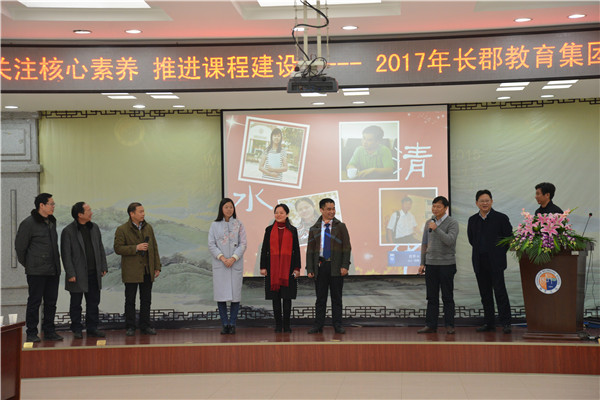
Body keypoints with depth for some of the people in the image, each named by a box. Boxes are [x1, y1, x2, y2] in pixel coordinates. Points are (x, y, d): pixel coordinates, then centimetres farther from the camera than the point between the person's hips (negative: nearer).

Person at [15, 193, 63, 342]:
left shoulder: (52, 222, 13)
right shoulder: (28, 223, -9)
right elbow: (19, 246, -5)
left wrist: (56, 264, 16)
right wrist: (27, 264, 2)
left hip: (53, 271, 7)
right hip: (36, 272, -7)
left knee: (51, 302, 9)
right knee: (34, 302, -1)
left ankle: (49, 331, 17)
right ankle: (31, 333, 7)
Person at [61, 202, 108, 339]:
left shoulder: (94, 228, 9)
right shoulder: (68, 231, -9)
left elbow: (100, 248, 15)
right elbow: (66, 254, -10)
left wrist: (103, 267, 9)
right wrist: (70, 274, -13)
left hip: (94, 273, 5)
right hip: (78, 275, -5)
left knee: (93, 302, 9)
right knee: (76, 304, 6)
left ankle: (92, 328, 18)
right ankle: (77, 330, 15)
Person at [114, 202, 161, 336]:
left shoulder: (148, 228, 10)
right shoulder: (122, 230, -6)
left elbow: (154, 248, 12)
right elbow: (118, 248, -13)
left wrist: (157, 267, 7)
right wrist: (136, 248, -20)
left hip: (147, 271, 4)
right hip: (131, 272, -4)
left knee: (146, 300, 8)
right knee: (130, 300, 3)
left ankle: (145, 326, 16)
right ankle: (130, 327, 10)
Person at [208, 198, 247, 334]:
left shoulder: (238, 225, 6)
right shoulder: (215, 225, 6)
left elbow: (243, 244, 1)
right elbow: (211, 244, 1)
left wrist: (233, 258, -11)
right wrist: (222, 258, -12)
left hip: (236, 263, 0)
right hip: (219, 264, 0)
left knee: (235, 293, -3)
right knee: (220, 294, -2)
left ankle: (232, 324, 4)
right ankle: (225, 324, 4)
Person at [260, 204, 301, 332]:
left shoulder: (292, 230, 6)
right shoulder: (269, 230, 7)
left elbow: (296, 250, 6)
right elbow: (264, 249, 7)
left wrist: (297, 268, 0)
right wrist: (263, 267, 1)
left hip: (288, 267, -1)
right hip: (273, 267, 1)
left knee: (287, 297, -1)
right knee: (275, 296, 2)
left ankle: (286, 325, 6)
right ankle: (278, 325, 9)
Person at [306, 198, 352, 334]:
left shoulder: (340, 226, 6)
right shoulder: (314, 229, 8)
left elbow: (347, 247, 2)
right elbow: (310, 250, 7)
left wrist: (345, 266, -9)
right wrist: (310, 269, -2)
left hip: (336, 267, -1)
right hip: (320, 266, 1)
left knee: (336, 297, 4)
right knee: (320, 297, 4)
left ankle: (337, 325, 10)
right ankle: (318, 325, 9)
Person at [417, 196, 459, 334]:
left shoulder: (452, 223, -5)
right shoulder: (429, 223, 11)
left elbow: (450, 241, -20)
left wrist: (436, 229, -23)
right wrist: (422, 263, 11)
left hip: (447, 264, -4)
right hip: (431, 264, 4)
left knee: (447, 297, 0)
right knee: (432, 297, 5)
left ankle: (449, 325, 5)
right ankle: (431, 325, 8)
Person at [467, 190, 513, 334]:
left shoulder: (501, 218, -3)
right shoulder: (472, 220, 10)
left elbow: (509, 237, -1)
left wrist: (499, 252, 0)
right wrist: (480, 251, 13)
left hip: (495, 262, -5)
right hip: (479, 263, 5)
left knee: (500, 292, -8)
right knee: (485, 294, 8)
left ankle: (505, 323, -5)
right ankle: (489, 322, 15)